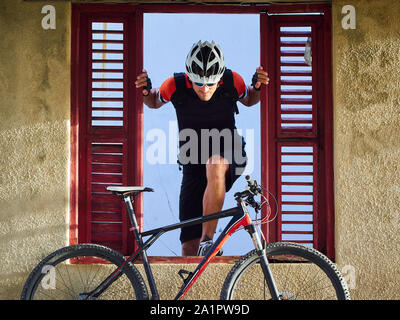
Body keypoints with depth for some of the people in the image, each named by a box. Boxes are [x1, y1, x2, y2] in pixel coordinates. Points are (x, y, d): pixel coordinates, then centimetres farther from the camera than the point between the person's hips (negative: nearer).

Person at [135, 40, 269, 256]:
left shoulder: (232, 81, -13)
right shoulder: (176, 86, -14)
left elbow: (249, 100, 11)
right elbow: (154, 103, 8)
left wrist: (257, 87, -12)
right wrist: (146, 92, -15)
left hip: (227, 154, -1)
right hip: (193, 164, 1)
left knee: (215, 166, -41)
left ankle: (208, 240, -32)